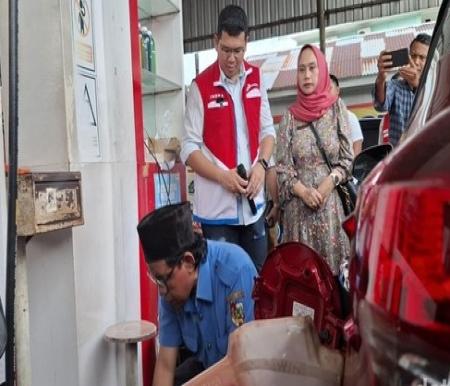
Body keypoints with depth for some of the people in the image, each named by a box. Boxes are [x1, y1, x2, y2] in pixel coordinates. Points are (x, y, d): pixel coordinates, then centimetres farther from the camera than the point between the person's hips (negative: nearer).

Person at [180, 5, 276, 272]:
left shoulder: (256, 79, 6)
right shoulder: (200, 87, -7)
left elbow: (268, 130, 11)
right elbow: (189, 149, -7)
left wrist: (261, 165, -7)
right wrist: (223, 177, -18)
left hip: (253, 202, 4)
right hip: (217, 206, -4)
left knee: (260, 272, 16)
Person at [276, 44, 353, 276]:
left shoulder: (336, 108, 5)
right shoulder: (290, 115, 4)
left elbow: (348, 158, 4)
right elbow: (282, 166, 2)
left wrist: (330, 181, -12)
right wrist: (302, 191, -13)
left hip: (331, 203, 0)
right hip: (299, 206, 0)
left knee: (334, 267, 4)